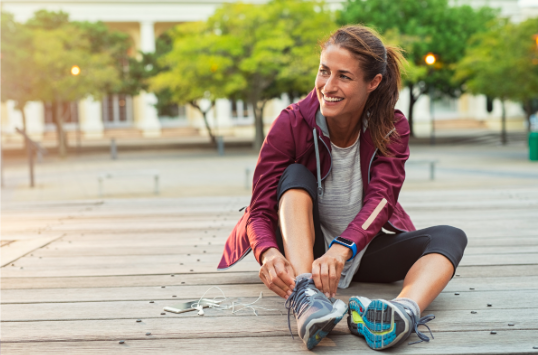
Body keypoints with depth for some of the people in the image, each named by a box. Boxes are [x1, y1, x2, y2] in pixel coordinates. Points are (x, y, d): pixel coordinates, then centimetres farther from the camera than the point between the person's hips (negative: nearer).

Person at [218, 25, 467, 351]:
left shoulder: (392, 128, -10)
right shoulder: (292, 124, -15)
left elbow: (380, 199, -25)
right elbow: (260, 210, -20)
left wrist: (341, 249, -45)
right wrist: (269, 253, -43)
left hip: (364, 248, 2)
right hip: (302, 249, -1)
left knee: (450, 237, -22)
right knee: (296, 175, -27)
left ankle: (405, 310, -54)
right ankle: (304, 295, -48)